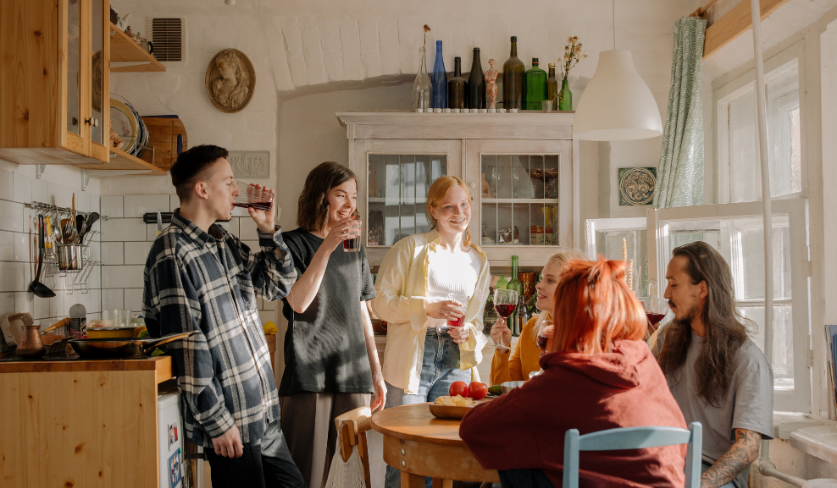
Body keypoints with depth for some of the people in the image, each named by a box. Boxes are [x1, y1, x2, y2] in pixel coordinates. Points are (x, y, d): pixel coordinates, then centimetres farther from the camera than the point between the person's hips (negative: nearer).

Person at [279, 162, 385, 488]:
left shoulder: (355, 248, 15)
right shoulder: (294, 243, -1)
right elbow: (299, 303, -14)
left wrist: (377, 373, 17)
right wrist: (327, 248, -18)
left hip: (354, 375, 5)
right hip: (309, 376, -5)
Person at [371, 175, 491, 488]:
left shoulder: (478, 260, 15)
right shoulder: (410, 248, -1)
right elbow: (380, 302, -5)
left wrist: (468, 332, -1)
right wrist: (429, 308, -16)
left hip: (455, 362, 4)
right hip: (412, 359, -4)